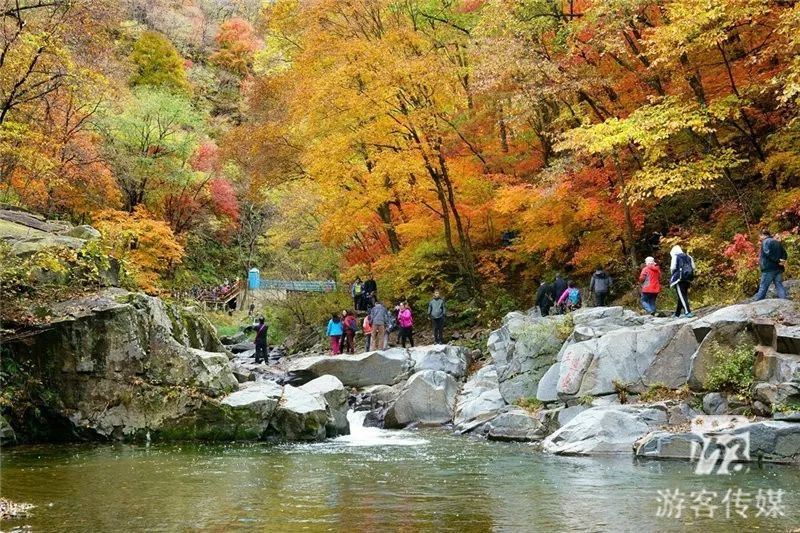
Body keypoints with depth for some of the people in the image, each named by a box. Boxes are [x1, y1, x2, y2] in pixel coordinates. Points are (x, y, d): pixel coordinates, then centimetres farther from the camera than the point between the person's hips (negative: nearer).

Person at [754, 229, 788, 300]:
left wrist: (777, 261, -16)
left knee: (763, 287, -1)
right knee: (779, 286, 3)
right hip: (779, 268, 6)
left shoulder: (765, 242, -5)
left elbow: (768, 253, -20)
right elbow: (785, 254, 13)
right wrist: (782, 260, -2)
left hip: (769, 268, -6)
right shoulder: (778, 242, 18)